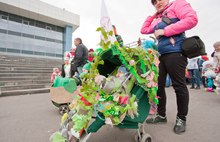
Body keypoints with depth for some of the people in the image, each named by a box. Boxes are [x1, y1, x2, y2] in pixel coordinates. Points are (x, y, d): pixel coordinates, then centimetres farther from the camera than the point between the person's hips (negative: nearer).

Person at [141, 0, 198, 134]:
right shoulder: (157, 19, 24)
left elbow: (192, 19, -9)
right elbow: (144, 30, 29)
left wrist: (165, 31, -11)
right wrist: (152, 15, 24)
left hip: (175, 52, -7)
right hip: (160, 55, 8)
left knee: (179, 86, -1)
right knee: (158, 85, 6)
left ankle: (181, 118, 16)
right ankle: (161, 115, 20)